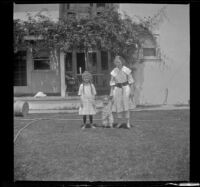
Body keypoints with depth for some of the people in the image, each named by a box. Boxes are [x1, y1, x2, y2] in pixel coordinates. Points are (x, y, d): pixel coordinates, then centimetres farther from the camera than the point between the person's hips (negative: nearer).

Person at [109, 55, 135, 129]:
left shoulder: (126, 70, -5)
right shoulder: (114, 72, 3)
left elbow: (131, 81, -2)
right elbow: (112, 82, 9)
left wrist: (132, 91, -4)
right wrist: (111, 93, 5)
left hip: (125, 87, -3)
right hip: (117, 88, 3)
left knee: (126, 105, -8)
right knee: (118, 105, 4)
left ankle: (127, 122, 0)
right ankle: (119, 121, 18)